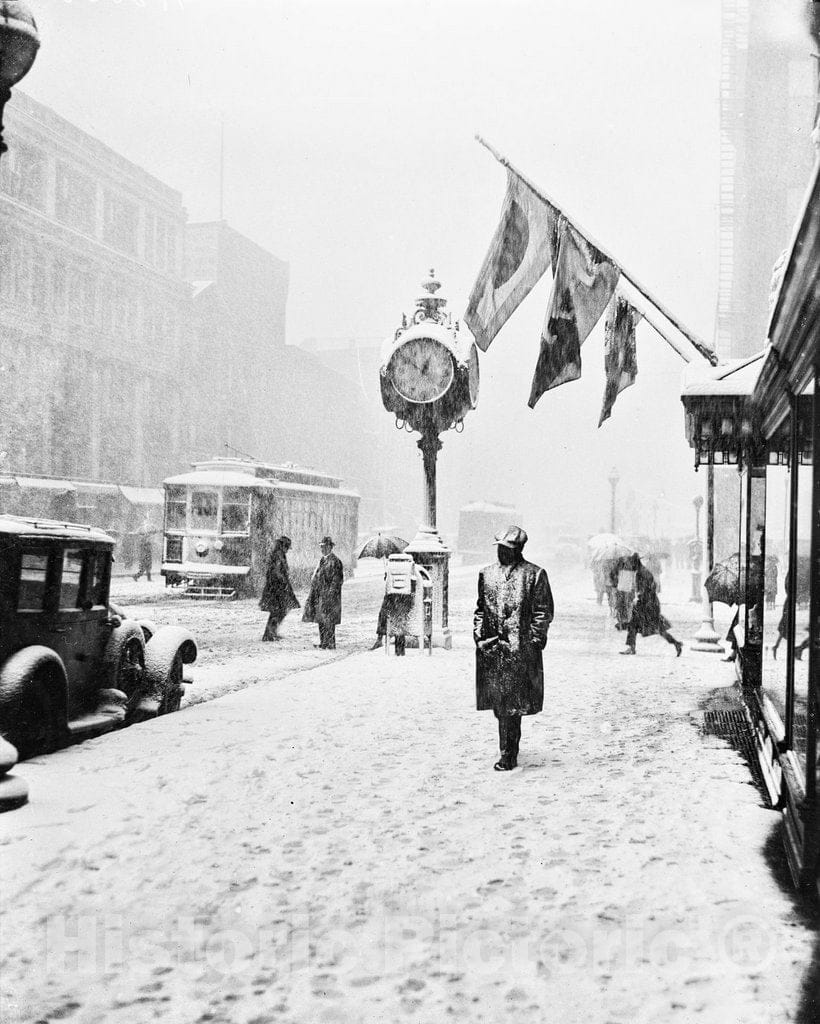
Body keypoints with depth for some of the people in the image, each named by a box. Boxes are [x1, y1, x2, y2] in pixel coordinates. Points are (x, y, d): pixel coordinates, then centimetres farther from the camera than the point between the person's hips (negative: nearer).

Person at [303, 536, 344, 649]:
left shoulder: (335, 560, -12)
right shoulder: (322, 559, 15)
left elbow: (336, 580, -16)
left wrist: (330, 593, -20)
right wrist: (313, 592, 17)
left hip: (329, 594, -9)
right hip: (320, 594, 9)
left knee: (328, 619, -7)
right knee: (320, 619, 12)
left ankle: (330, 644, -3)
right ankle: (323, 642, 19)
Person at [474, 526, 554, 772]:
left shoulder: (534, 574, -1)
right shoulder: (487, 574, 13)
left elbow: (544, 611, -1)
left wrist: (535, 639, -7)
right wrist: (478, 635, 8)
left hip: (520, 648, -5)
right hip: (491, 647, 5)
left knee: (513, 703, -6)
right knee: (498, 701, 8)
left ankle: (508, 755, -1)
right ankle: (508, 752, 22)